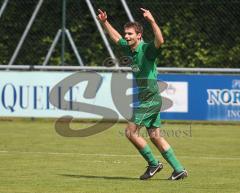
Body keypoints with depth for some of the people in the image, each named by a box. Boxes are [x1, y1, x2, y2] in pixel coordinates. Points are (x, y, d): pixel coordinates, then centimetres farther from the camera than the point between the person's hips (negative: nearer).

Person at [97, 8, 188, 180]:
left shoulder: (147, 49, -16)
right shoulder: (129, 48, 8)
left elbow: (160, 41, -36)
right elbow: (116, 37, 27)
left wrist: (152, 21, -46)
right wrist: (104, 22, 21)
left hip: (151, 100, -9)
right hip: (144, 100, 9)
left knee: (130, 131, -8)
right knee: (155, 136, 9)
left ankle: (153, 163, 3)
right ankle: (179, 169, 10)